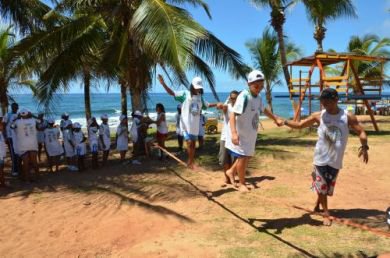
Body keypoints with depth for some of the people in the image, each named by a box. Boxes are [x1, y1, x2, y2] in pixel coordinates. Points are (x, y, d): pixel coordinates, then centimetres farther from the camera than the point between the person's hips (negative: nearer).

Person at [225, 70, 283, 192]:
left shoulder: (258, 97, 3)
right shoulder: (244, 96, -24)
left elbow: (264, 110, 24)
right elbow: (233, 114, -33)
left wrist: (276, 119, 29)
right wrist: (234, 133, -43)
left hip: (250, 134, 9)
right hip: (240, 134, -8)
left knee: (247, 156, 18)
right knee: (242, 157, -1)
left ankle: (231, 171, 37)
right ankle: (242, 183, 17)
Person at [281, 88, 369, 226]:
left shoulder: (348, 117, -6)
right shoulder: (318, 116, -3)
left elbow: (361, 132, -5)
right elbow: (299, 125, 3)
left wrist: (364, 147, -23)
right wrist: (284, 122, -12)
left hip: (335, 159, 0)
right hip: (321, 158, 0)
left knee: (328, 186, 12)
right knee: (321, 185, 2)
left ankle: (317, 204, 39)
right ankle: (326, 213, 16)